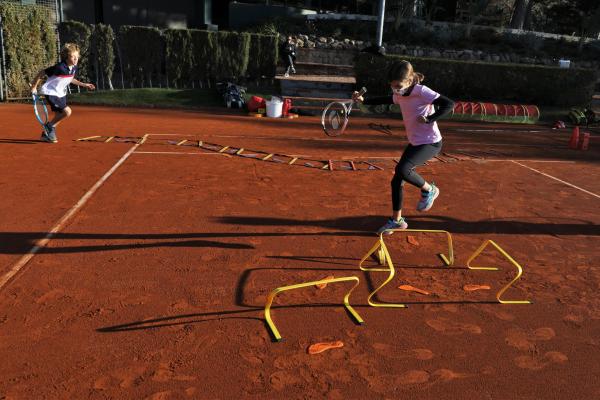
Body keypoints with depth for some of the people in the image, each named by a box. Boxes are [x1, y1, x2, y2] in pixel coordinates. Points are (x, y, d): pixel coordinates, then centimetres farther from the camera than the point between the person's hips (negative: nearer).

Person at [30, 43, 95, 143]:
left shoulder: (74, 68, -3)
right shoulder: (59, 67, -27)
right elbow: (41, 73, -17)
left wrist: (84, 85, 18)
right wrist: (34, 87, -10)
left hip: (61, 94, 8)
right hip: (51, 92, -8)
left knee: (58, 116, 13)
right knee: (67, 111, -20)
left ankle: (46, 134, 30)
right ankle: (50, 126, 1)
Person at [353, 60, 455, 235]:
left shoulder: (421, 91, -20)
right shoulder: (400, 94, 3)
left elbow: (449, 104, -25)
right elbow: (387, 100, 24)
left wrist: (429, 119, -28)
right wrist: (364, 100, 14)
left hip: (430, 142, -8)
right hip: (414, 142, 8)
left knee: (403, 169, -29)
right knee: (396, 181, 5)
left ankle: (429, 189, -1)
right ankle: (397, 220, 20)